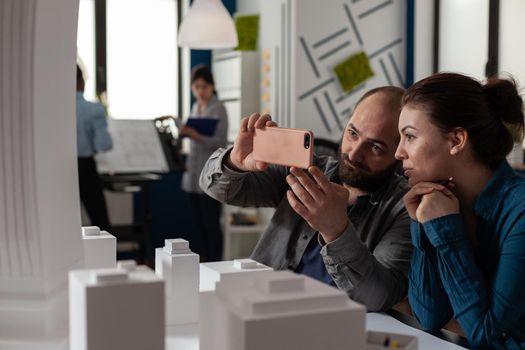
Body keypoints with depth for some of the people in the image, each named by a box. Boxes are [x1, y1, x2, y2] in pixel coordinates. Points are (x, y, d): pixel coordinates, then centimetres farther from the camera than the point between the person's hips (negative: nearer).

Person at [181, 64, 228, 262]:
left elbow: (220, 142, -16)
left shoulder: (218, 109, -8)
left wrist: (197, 136, -28)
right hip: (194, 174, 8)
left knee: (211, 224, -4)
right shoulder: (195, 107, 14)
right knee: (199, 224, 11)